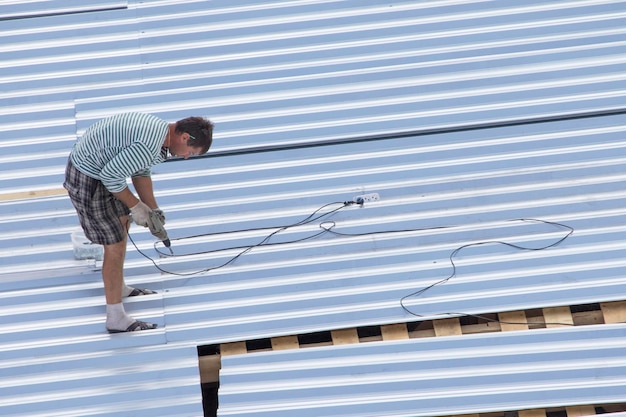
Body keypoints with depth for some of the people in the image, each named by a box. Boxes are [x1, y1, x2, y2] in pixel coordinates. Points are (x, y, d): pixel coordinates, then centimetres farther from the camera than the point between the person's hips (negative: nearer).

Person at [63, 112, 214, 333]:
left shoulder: (159, 129, 2)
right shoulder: (149, 146, -30)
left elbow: (141, 172, 14)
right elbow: (111, 175, -25)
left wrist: (153, 209, 10)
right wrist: (135, 206, -12)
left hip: (98, 168, 11)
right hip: (88, 180, -11)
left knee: (123, 222, 26)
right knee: (115, 245, -4)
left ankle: (119, 288, 44)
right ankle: (116, 319, 7)